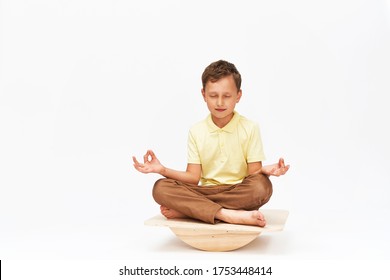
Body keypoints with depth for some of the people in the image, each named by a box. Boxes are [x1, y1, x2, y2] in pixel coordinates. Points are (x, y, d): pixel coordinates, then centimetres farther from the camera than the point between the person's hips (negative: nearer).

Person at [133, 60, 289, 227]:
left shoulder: (250, 128, -1)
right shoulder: (196, 131, 5)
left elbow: (253, 173, -4)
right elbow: (193, 177, 1)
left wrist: (265, 170, -27)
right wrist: (162, 170, -12)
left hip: (239, 193, -1)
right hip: (205, 191, 1)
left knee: (262, 186, -36)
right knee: (161, 188, -23)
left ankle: (185, 209, -27)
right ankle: (229, 215, -35)